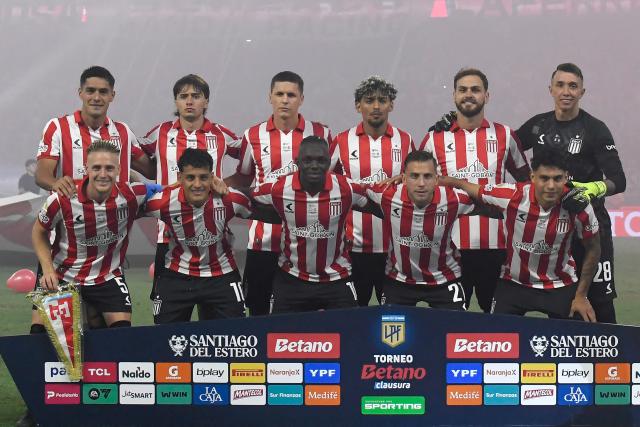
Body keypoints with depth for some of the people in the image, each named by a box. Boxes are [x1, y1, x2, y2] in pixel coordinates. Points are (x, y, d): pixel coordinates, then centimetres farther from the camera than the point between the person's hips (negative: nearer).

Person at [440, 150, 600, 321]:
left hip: (561, 286, 0)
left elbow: (593, 248, -4)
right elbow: (468, 187, -4)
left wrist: (581, 295, -2)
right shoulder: (512, 196, -23)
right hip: (513, 283, 0)